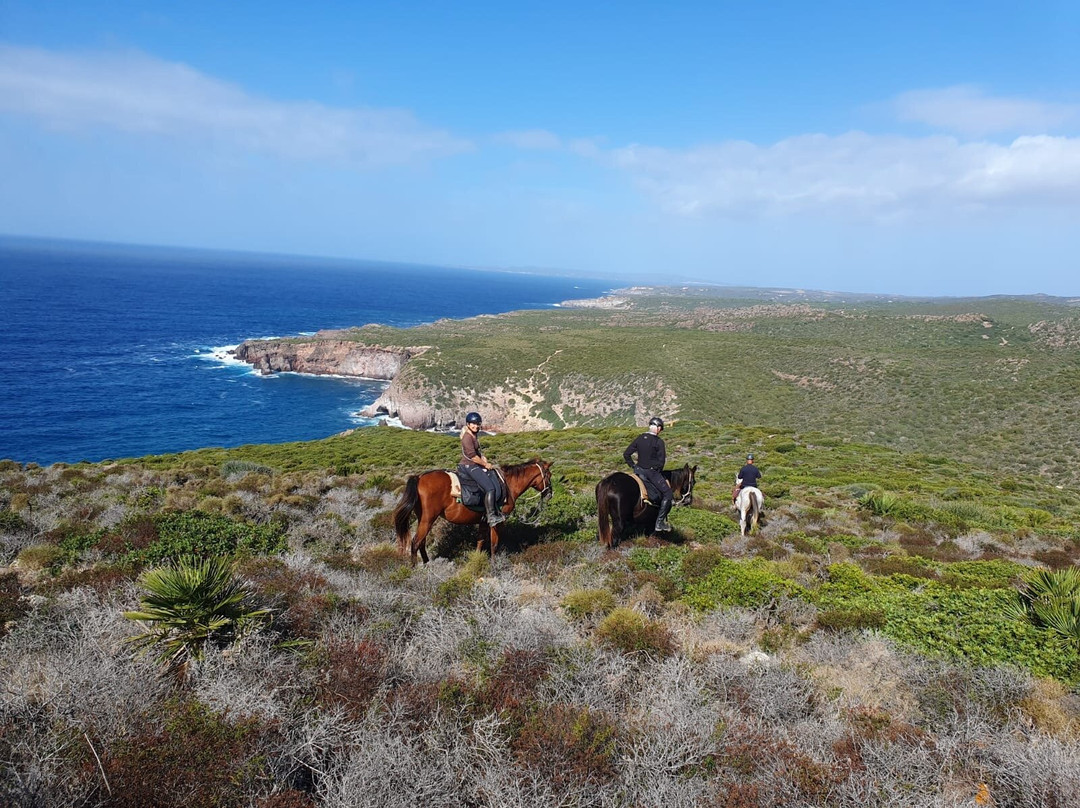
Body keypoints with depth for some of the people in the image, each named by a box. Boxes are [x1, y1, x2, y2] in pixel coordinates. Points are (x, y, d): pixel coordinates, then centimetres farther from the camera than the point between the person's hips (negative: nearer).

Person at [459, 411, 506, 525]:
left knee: (495, 480, 15)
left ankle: (496, 511, 18)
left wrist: (486, 461, 4)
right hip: (469, 466, -11)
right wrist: (485, 464, -11)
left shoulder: (475, 435, 15)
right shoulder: (467, 437, -17)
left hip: (476, 465, 11)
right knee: (490, 488, -17)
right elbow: (472, 456, -22)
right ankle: (491, 517, -15)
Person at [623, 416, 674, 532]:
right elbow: (661, 461, -12)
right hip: (652, 472, -5)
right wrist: (658, 471, 5)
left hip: (639, 471, 5)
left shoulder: (639, 438, 3)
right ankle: (659, 522, 1)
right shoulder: (659, 442, -12)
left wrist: (633, 466, 13)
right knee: (667, 494, 5)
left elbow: (626, 454, 5)